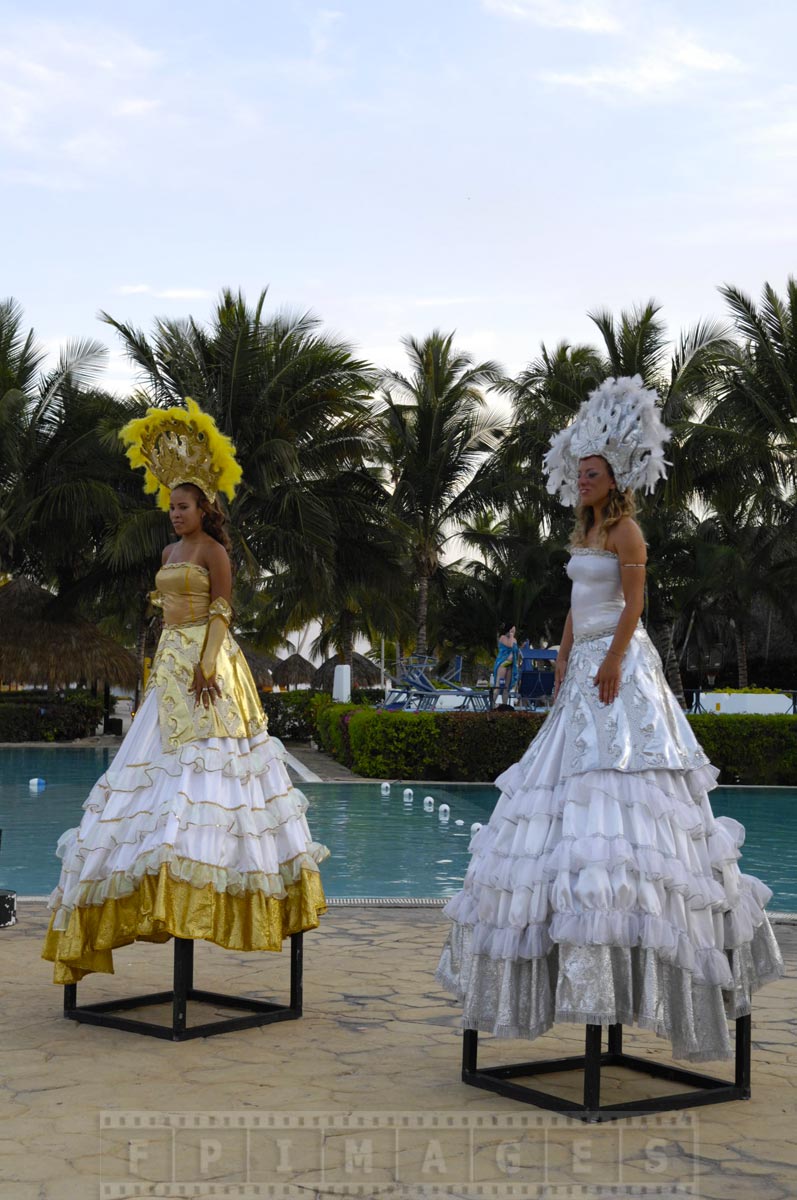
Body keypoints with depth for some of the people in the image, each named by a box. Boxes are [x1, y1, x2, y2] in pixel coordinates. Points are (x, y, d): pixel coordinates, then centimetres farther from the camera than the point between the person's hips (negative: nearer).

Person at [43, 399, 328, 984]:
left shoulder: (212, 550, -5)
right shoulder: (171, 553, 19)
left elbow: (220, 612, -13)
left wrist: (206, 666, -23)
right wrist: (161, 665, 20)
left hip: (206, 665, -9)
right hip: (171, 664, 9)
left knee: (204, 757, -13)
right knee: (162, 759, 7)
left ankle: (189, 889, -16)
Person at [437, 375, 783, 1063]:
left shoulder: (626, 529, -7)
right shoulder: (586, 530, 19)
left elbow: (634, 603, -14)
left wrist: (611, 664, -21)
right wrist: (565, 659, 18)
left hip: (619, 670, -9)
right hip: (584, 668, 10)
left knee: (616, 792, -14)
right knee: (572, 791, 8)